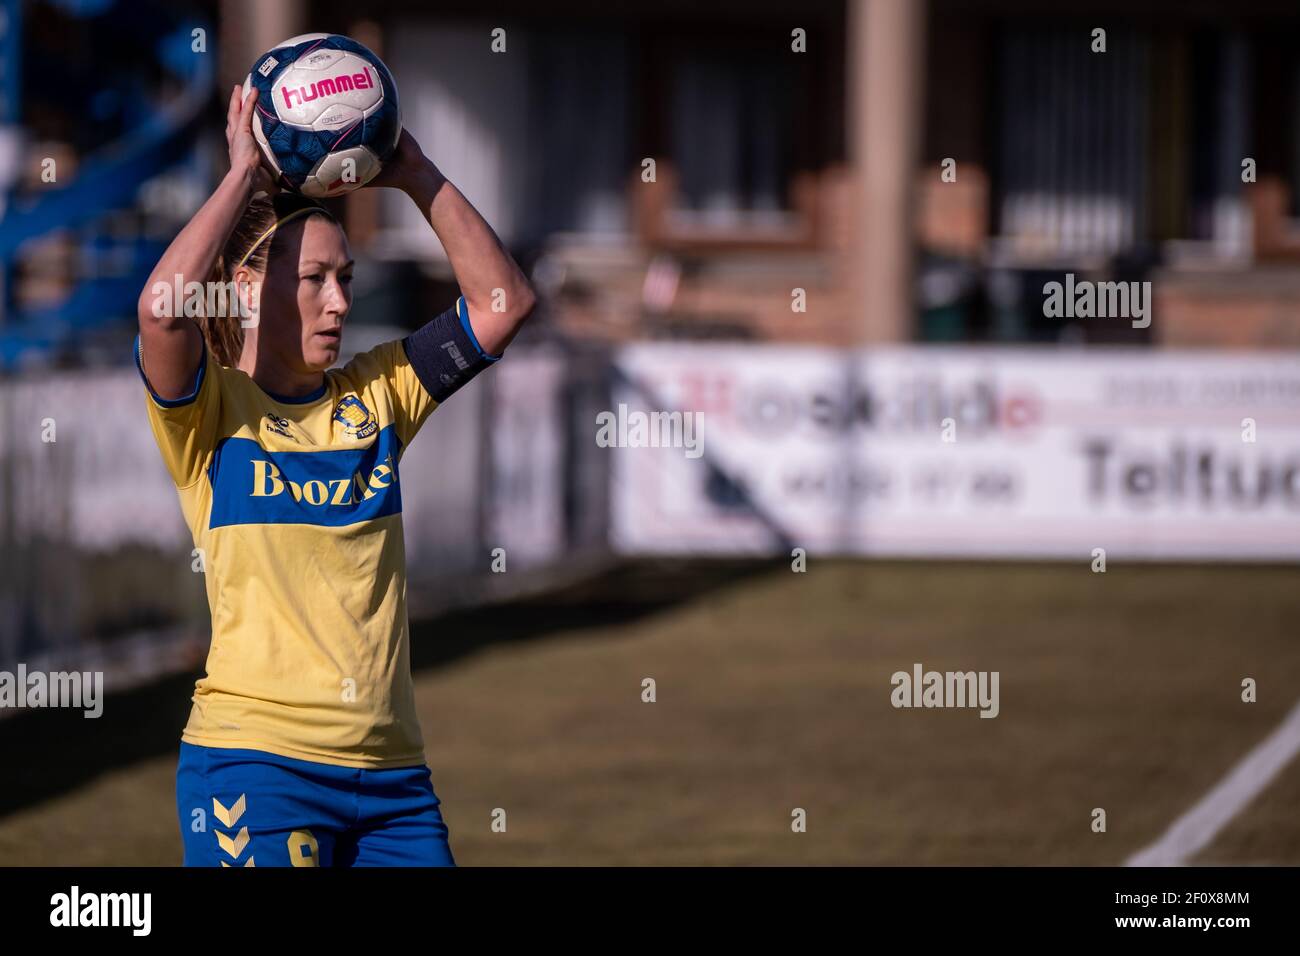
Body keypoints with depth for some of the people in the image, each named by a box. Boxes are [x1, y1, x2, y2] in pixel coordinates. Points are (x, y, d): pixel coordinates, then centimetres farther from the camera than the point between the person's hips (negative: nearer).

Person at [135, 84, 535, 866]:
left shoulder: (374, 397, 13)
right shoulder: (212, 410, -1)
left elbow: (506, 302, 11)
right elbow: (162, 308, -22)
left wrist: (417, 176, 4)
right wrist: (244, 173, -12)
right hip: (256, 759, -5)